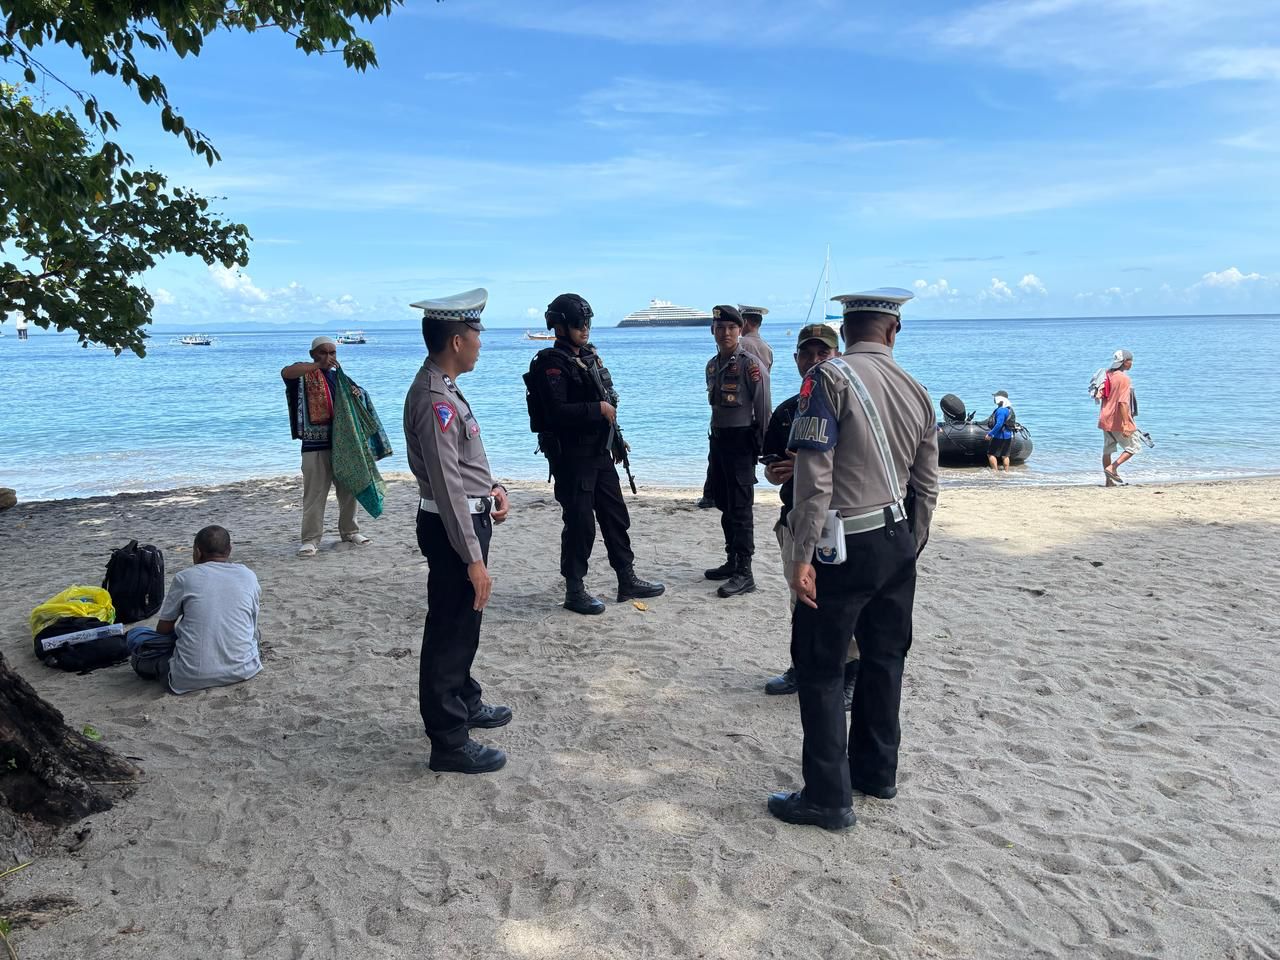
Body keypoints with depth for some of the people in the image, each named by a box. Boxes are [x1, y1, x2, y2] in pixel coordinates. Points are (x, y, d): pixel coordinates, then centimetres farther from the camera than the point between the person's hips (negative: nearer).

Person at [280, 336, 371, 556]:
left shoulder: (339, 376, 14)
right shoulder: (304, 373, -2)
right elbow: (285, 372, -25)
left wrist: (356, 394, -2)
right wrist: (318, 365, -27)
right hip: (315, 443, -5)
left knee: (348, 489, 11)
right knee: (314, 493, -4)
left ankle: (349, 530, 25)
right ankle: (310, 538, 3)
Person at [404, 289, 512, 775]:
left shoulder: (442, 388, 10)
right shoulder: (435, 399, -22)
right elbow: (447, 486, -25)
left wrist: (490, 485, 8)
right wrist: (473, 558, -24)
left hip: (468, 517, 10)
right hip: (452, 528, -10)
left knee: (462, 624, 24)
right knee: (450, 632, 0)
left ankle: (465, 703, 43)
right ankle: (450, 743, 11)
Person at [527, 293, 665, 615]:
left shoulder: (589, 356, 13)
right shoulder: (552, 363, -13)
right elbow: (556, 411, -25)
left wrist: (617, 439, 19)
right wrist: (597, 409, -20)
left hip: (600, 453, 8)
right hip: (571, 458, -8)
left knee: (616, 517, 13)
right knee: (580, 523, -2)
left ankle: (627, 581, 24)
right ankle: (574, 591, 12)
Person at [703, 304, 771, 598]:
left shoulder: (750, 364, -11)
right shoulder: (712, 365, 13)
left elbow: (763, 409, -11)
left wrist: (761, 445, -9)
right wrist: (716, 436, 12)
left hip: (741, 441, -8)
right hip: (718, 439, 8)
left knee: (740, 507, -8)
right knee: (724, 505, 14)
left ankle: (744, 573, -5)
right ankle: (732, 561, 26)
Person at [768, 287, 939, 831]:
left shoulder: (830, 377, -12)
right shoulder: (915, 391, 8)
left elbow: (815, 474, -19)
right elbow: (926, 487, 11)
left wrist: (802, 557, -16)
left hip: (845, 546, -7)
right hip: (898, 541, 7)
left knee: (820, 669, 4)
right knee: (883, 659, 19)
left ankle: (829, 798, 10)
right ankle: (877, 771, 34)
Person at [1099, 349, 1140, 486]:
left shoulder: (1108, 375, 9)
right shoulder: (1123, 378, -17)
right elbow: (1122, 403, -23)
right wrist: (1126, 425, -24)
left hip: (1106, 420, 8)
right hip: (1118, 421, -8)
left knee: (1108, 450, 11)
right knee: (1134, 447, 5)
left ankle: (1110, 480, 16)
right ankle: (1112, 468, -7)